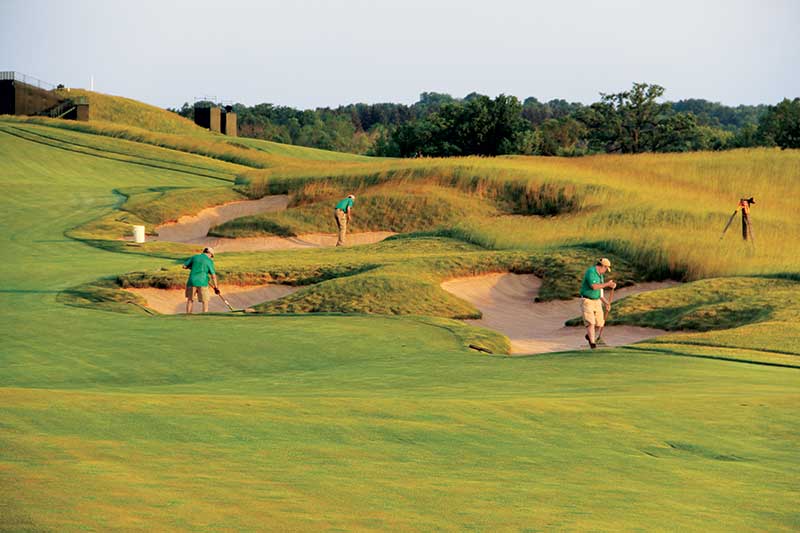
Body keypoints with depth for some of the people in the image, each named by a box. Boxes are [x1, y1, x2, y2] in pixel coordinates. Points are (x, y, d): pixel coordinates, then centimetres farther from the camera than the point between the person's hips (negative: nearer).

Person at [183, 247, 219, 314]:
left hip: (192, 281, 3)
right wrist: (216, 287, 5)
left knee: (190, 300, 16)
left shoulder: (194, 257, 8)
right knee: (205, 301, 6)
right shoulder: (209, 261, 0)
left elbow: (184, 266, 10)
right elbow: (213, 275, -3)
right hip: (202, 283, -3)